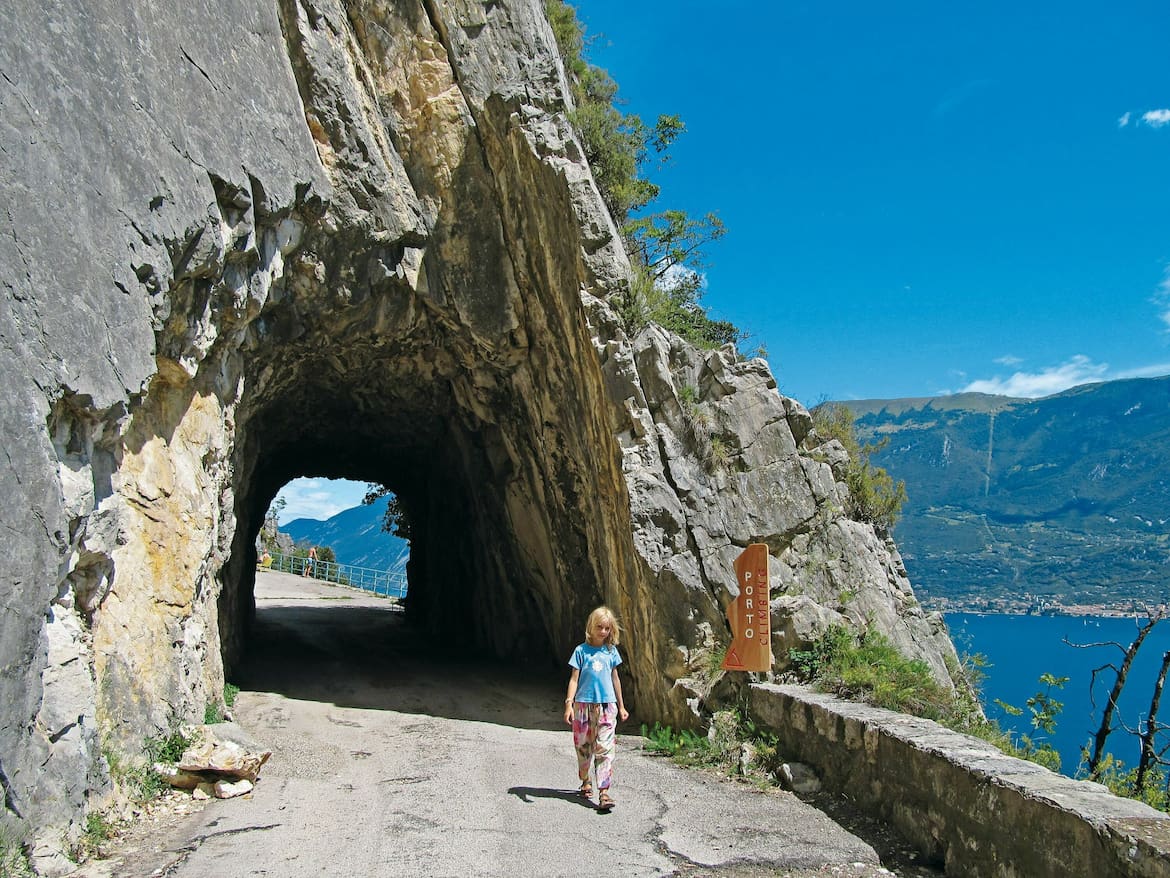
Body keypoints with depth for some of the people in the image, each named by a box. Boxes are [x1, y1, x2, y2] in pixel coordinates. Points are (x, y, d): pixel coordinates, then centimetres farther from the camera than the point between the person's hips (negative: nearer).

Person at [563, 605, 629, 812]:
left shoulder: (611, 651, 8)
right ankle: (585, 783, 31)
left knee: (605, 749, -7)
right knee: (583, 747, 10)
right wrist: (569, 703, -9)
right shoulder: (581, 651, 0)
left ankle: (604, 792, -11)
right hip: (584, 704, -1)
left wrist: (621, 706, 20)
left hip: (607, 705, 1)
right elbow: (574, 679, 0)